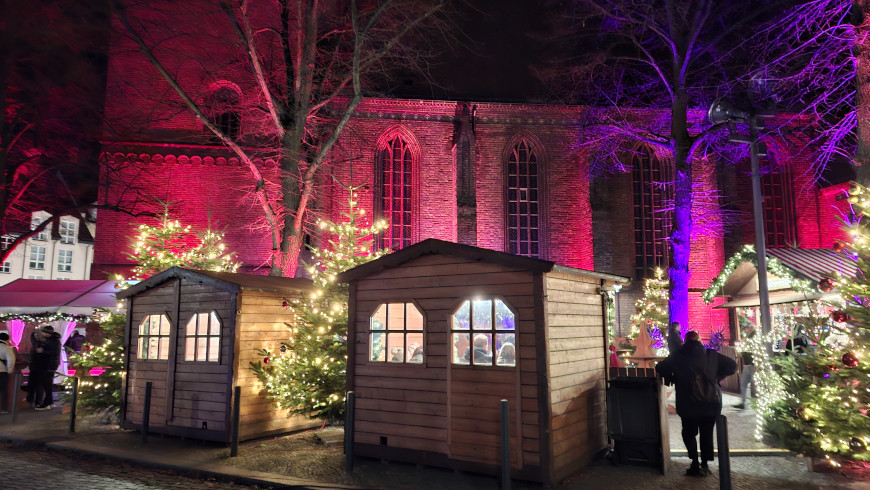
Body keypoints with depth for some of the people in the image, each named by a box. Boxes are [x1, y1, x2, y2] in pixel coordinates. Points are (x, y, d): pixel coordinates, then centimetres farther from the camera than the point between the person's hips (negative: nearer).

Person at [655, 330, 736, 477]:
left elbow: (660, 368, 3)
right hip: (711, 403, 2)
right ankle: (705, 464, 15)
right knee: (707, 433, 16)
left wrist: (671, 378, 17)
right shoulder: (712, 355, 2)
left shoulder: (677, 356, -2)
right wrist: (716, 377, 14)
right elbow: (732, 365, 7)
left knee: (689, 433, 13)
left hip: (688, 403, -2)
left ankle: (695, 463, 0)